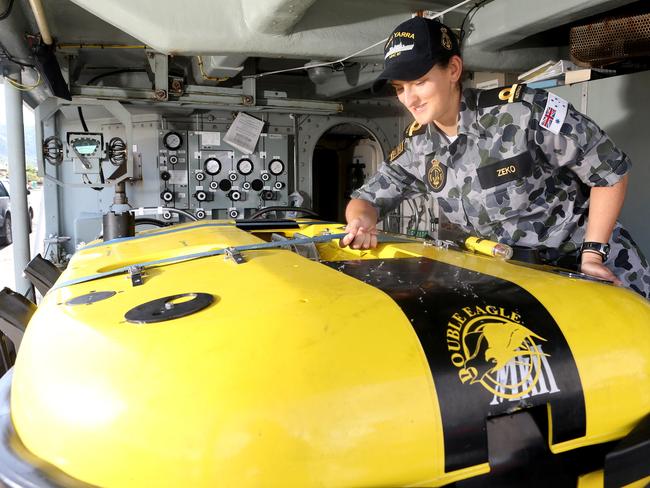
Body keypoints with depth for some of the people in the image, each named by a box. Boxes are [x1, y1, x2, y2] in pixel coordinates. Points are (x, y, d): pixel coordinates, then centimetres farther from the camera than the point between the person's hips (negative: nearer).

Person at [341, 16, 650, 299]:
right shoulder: (415, 148, -8)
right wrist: (361, 222, -23)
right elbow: (367, 198, 2)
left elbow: (611, 170, -14)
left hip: (582, 254, -3)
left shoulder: (524, 111, -24)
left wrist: (593, 252, -15)